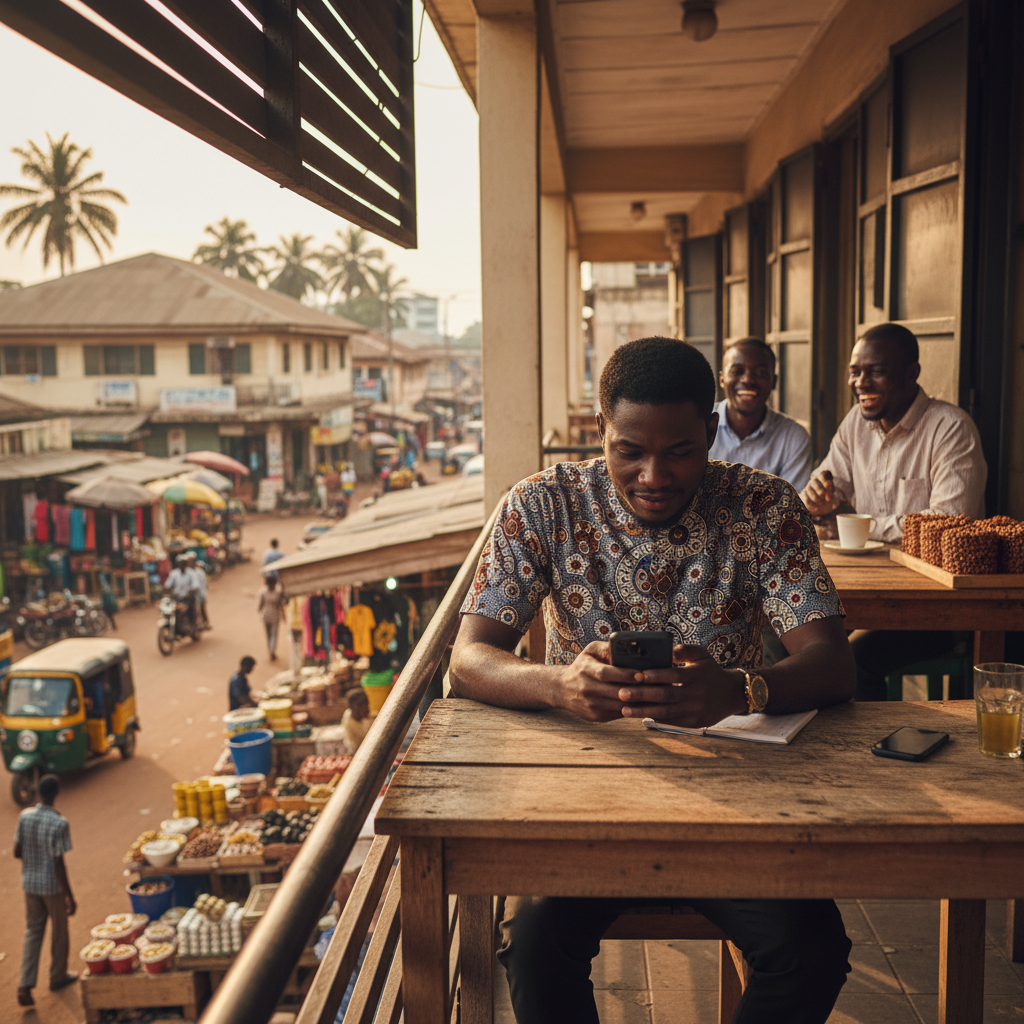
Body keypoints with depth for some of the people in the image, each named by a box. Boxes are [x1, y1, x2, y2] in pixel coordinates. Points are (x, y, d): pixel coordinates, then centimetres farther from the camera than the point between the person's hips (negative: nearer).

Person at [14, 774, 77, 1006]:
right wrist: (70, 896, -14)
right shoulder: (59, 823, -23)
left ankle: (25, 986, 9)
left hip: (30, 883, 5)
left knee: (33, 931, 17)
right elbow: (58, 863, -21)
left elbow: (17, 852, 1)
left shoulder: (24, 816, -8)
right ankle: (58, 977, 32)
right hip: (53, 885, -4)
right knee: (59, 931, 16)